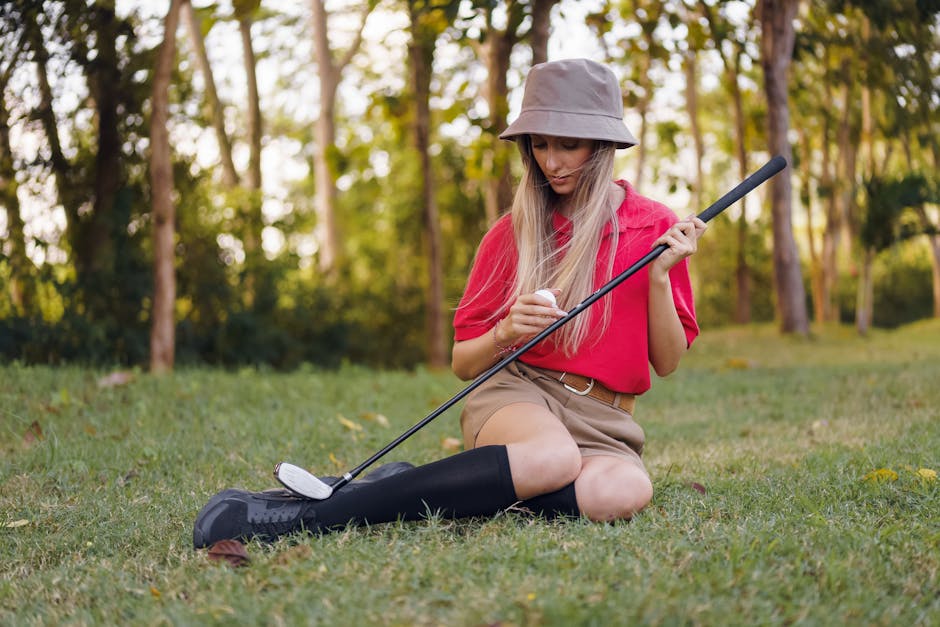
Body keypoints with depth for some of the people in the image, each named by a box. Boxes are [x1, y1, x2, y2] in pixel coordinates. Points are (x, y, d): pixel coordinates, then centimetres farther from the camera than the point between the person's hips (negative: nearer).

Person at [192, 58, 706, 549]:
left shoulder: (655, 227, 6)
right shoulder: (511, 234, 7)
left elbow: (668, 362, 5)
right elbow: (463, 364, 9)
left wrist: (659, 276, -10)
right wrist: (506, 332, -12)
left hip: (603, 421, 1)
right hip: (518, 392, -1)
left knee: (624, 491, -38)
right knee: (552, 458, -41)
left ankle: (412, 491, -27)